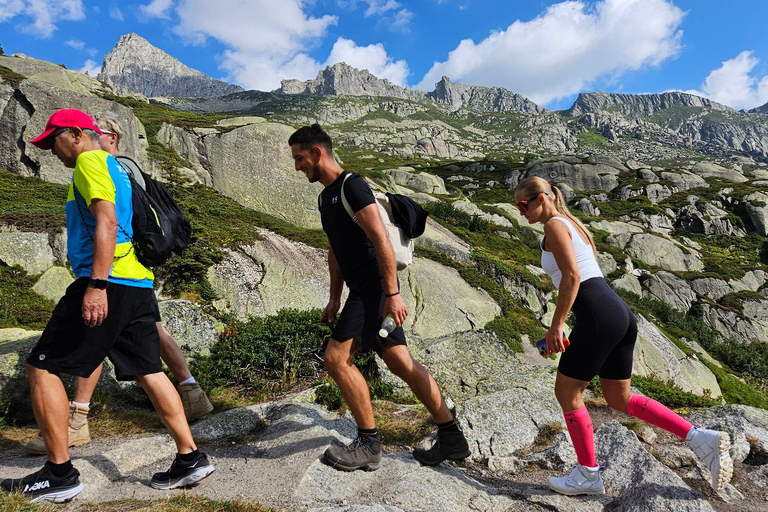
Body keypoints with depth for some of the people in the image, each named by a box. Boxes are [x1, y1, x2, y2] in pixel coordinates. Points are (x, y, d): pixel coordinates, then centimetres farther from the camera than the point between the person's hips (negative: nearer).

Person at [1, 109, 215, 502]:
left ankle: (60, 474, 5)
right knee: (148, 372, 9)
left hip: (108, 282, -9)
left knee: (42, 368, 0)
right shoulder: (114, 167, 27)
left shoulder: (90, 161, -2)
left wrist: (97, 284, -26)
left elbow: (106, 223, -18)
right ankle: (190, 458, 11)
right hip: (137, 283, 9)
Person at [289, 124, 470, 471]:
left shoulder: (352, 186, -11)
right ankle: (452, 438, 15)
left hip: (375, 287, -9)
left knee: (336, 358, -10)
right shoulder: (326, 196, 19)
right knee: (400, 362, 8)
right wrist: (334, 299, 21)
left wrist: (392, 294, -22)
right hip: (362, 290, 9)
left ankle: (368, 444, 4)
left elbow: (381, 241, -19)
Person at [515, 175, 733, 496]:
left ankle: (588, 475, 19)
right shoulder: (573, 225, 23)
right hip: (621, 313, 10)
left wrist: (556, 324, -15)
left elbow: (572, 276, -17)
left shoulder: (554, 226, -5)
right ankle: (701, 439, 14)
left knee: (566, 393, 6)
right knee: (619, 399, 19)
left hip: (598, 318, -10)